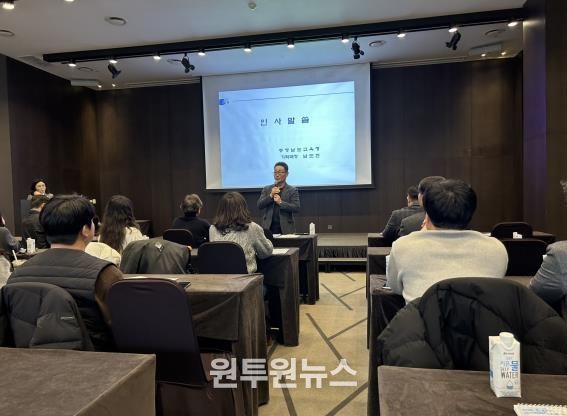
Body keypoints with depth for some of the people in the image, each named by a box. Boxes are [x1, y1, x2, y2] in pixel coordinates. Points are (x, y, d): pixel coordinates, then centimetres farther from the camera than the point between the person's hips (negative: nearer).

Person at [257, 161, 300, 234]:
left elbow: (296, 208, -7)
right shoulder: (266, 189, 12)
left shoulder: (292, 190, 3)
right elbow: (259, 206, 3)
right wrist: (270, 196, -11)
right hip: (268, 228, 2)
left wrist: (281, 202, -18)